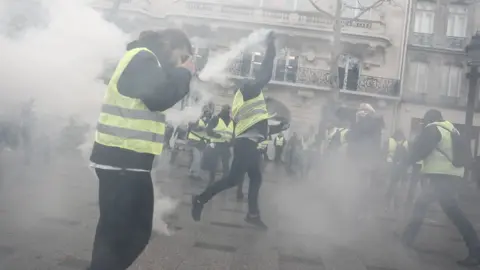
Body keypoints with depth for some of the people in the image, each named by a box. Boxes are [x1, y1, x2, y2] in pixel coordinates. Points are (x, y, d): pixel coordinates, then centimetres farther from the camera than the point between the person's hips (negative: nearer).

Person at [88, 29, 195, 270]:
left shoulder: (144, 61, 23)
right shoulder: (142, 58, -9)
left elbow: (157, 97, 22)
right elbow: (158, 98, -22)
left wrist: (180, 75, 12)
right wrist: (184, 72, -8)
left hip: (127, 159, 10)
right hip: (122, 159, -10)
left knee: (138, 231, 16)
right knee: (116, 233, -5)